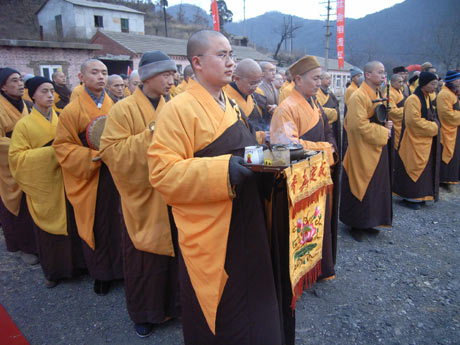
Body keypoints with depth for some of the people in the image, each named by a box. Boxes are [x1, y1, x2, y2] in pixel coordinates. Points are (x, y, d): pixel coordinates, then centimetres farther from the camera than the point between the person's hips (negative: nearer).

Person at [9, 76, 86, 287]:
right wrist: (49, 151, -18)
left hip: (66, 184, 3)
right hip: (44, 187, -3)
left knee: (72, 225, 7)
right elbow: (17, 157, -9)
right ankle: (53, 271, 25)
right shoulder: (24, 125, -5)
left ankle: (75, 263, 26)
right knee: (49, 230, 7)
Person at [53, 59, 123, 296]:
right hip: (90, 180, -2)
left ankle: (121, 267, 25)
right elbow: (62, 146, -4)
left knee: (118, 223, 6)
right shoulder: (72, 111, -3)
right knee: (96, 227, 7)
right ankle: (100, 273, 26)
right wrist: (91, 156, -17)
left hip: (116, 176, 3)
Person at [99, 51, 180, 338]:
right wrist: (149, 134, -21)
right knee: (146, 257, 7)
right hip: (143, 198, -4)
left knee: (174, 252, 10)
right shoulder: (123, 109, -6)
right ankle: (144, 313, 29)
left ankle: (172, 304, 32)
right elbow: (111, 152, -14)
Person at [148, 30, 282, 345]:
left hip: (245, 227, 8)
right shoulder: (180, 109, -14)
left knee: (252, 301, 20)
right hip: (209, 235, -8)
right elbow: (162, 172, -20)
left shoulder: (230, 105, 12)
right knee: (216, 319, 9)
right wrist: (224, 170, -29)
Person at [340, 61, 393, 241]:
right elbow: (359, 125, -23)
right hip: (363, 151, -9)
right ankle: (357, 225, 15)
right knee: (361, 188, 1)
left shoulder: (377, 94, 14)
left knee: (375, 188, 15)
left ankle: (368, 222, 29)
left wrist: (386, 123, 2)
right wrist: (382, 132, -16)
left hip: (377, 150, 9)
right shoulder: (359, 96, -16)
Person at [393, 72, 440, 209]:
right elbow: (414, 120, -23)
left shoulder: (426, 97, 13)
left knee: (423, 169, 14)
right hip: (415, 140, -9)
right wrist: (433, 127, -13)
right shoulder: (413, 99, -17)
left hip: (425, 140, 9)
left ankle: (418, 195, 25)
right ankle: (410, 198, 10)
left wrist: (434, 125, 5)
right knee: (414, 168, -2)